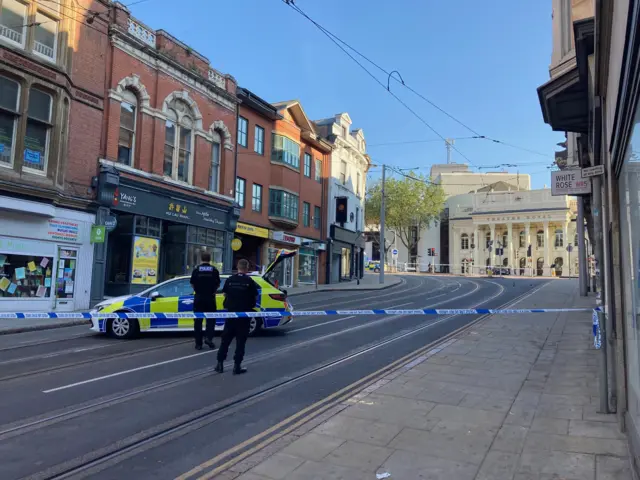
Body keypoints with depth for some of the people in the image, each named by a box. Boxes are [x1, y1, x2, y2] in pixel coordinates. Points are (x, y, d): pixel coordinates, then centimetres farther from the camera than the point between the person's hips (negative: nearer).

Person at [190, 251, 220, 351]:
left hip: (198, 297, 1)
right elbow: (218, 284, 2)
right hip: (210, 298, -1)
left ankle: (198, 343, 9)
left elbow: (192, 284, 2)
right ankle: (208, 338, -5)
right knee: (211, 319, 12)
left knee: (198, 320, 7)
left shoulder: (196, 269, -3)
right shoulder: (214, 270, -4)